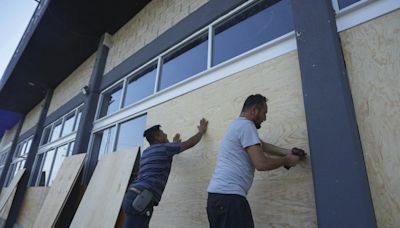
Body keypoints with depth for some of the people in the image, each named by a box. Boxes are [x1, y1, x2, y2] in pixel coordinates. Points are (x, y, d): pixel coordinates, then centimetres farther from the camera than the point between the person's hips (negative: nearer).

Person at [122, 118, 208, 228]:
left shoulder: (147, 152, 23)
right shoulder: (164, 148, -1)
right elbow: (190, 143, 8)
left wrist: (174, 144, 54)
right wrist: (201, 131, 25)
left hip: (134, 197, 9)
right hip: (139, 200, -9)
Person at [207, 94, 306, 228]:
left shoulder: (238, 125, 22)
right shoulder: (246, 125, -10)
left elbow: (261, 145, 30)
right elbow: (262, 164, -13)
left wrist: (287, 152, 24)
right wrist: (286, 160, 4)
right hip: (229, 196, -10)